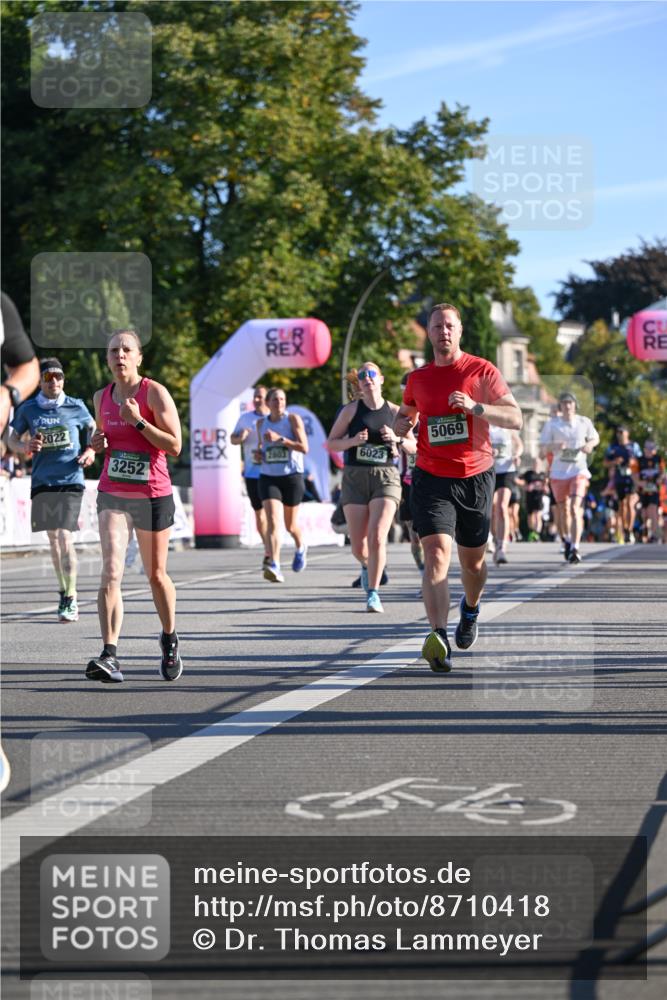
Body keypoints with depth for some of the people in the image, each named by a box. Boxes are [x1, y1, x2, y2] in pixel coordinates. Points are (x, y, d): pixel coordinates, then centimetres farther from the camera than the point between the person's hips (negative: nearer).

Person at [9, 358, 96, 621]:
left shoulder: (76, 407, 1)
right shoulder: (27, 409, 4)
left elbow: (92, 428, 18)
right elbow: (12, 438, 13)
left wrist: (91, 451, 0)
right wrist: (25, 447, -8)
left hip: (71, 481, -3)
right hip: (42, 482, 3)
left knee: (65, 537, -14)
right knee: (53, 539, 11)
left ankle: (71, 599, -7)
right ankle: (63, 591, 27)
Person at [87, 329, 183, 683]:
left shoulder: (154, 393, -8)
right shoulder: (101, 397, 8)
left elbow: (175, 446, -13)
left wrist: (138, 421, -21)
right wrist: (98, 444, 3)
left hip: (153, 496, -3)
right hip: (112, 494, 3)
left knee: (156, 575, 11)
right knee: (111, 572, -15)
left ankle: (169, 639, 36)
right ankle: (109, 655, -22)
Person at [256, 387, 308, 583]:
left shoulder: (293, 419, -3)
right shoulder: (261, 423, 9)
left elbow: (304, 448, -11)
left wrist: (280, 439, -20)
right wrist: (259, 454, 2)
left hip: (292, 476, -2)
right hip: (268, 477, 2)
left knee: (290, 525, 12)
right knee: (273, 521, -17)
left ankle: (300, 549, 46)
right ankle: (274, 566, -27)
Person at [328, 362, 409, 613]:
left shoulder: (394, 412, 6)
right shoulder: (351, 410, 4)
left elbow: (414, 446, 14)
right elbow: (331, 443, 5)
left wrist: (397, 439, -7)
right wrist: (353, 441, -13)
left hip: (386, 477, -1)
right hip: (355, 478, 1)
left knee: (377, 538, -18)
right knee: (358, 546, 2)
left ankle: (373, 593, -9)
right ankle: (367, 566, 38)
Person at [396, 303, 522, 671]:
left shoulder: (482, 371, -1)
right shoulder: (417, 378, 8)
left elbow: (515, 419, -7)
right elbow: (405, 414, 28)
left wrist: (474, 406, -22)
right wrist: (402, 424, 3)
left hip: (475, 478, 0)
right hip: (431, 479, 0)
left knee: (473, 562, 13)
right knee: (436, 554, -19)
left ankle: (471, 608, 47)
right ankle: (439, 638, -31)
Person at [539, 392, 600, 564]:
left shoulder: (584, 422, 2)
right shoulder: (551, 424, 0)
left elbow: (595, 438, 19)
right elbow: (542, 450, 0)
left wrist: (589, 445, -4)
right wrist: (554, 446, -22)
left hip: (579, 471, -1)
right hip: (559, 473, 1)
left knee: (575, 509, -17)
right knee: (564, 510, 13)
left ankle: (575, 548, -22)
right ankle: (567, 540, 39)